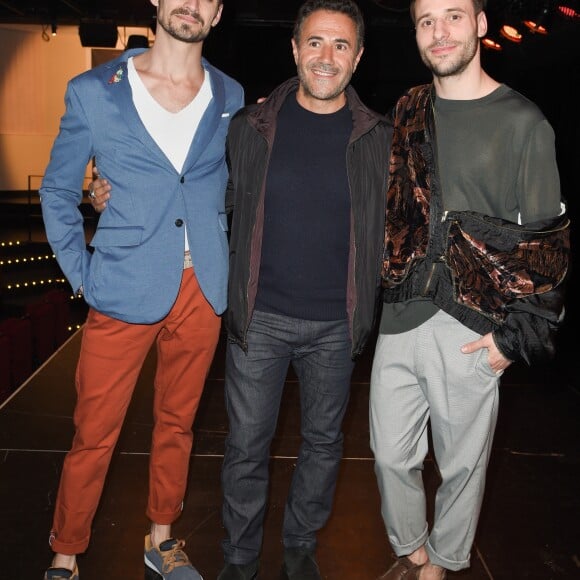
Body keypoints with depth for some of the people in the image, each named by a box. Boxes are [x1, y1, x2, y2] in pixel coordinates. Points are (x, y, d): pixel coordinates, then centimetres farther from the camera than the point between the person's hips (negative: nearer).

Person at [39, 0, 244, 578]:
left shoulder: (231, 97, 7)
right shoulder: (93, 91, 0)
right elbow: (58, 190, 5)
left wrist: (228, 268, 9)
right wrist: (82, 275, -3)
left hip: (203, 291, 3)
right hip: (124, 289, -2)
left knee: (177, 424, 15)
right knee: (94, 436, 5)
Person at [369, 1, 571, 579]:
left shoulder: (522, 123, -4)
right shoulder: (407, 112, 10)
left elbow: (548, 242, -5)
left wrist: (517, 335, -10)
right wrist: (381, 289, 10)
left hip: (471, 330, -4)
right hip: (400, 317, 4)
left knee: (461, 463, 12)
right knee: (391, 454, 14)